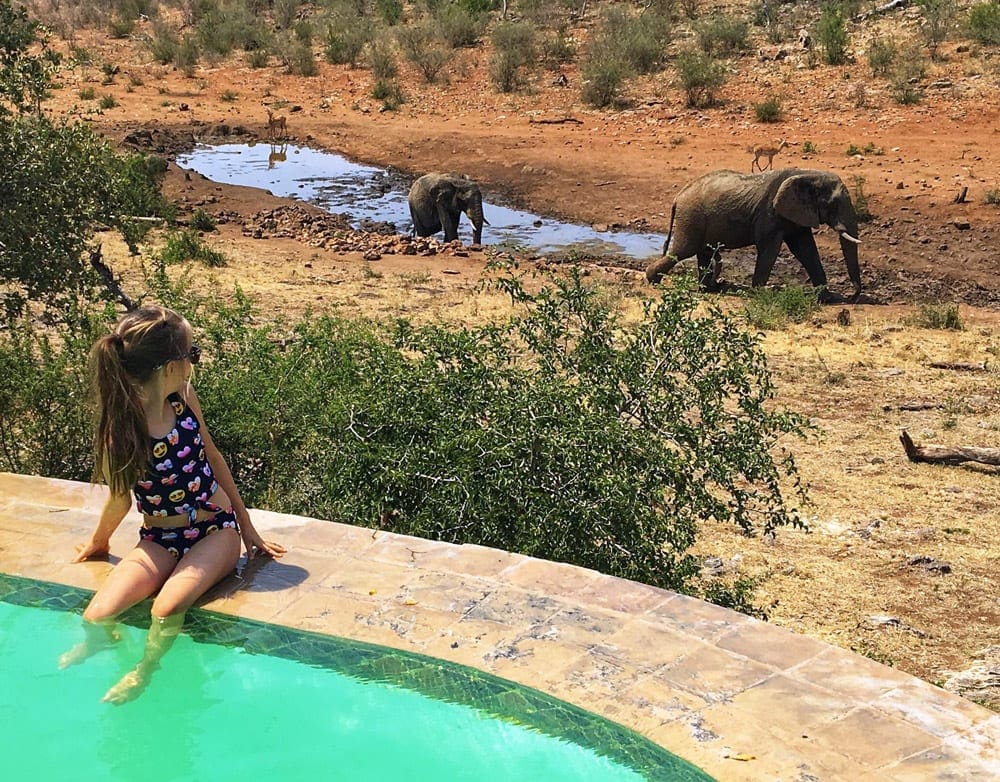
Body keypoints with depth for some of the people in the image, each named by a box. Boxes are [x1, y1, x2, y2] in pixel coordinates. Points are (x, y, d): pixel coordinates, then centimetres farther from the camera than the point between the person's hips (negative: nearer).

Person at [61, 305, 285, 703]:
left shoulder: (183, 397, -7)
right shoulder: (120, 428, -18)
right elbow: (119, 498, 0)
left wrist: (248, 529, 10)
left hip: (215, 529, 1)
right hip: (158, 539, -1)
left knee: (167, 608, -26)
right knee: (96, 618, -19)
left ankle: (145, 670, 7)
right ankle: (101, 640, 21)